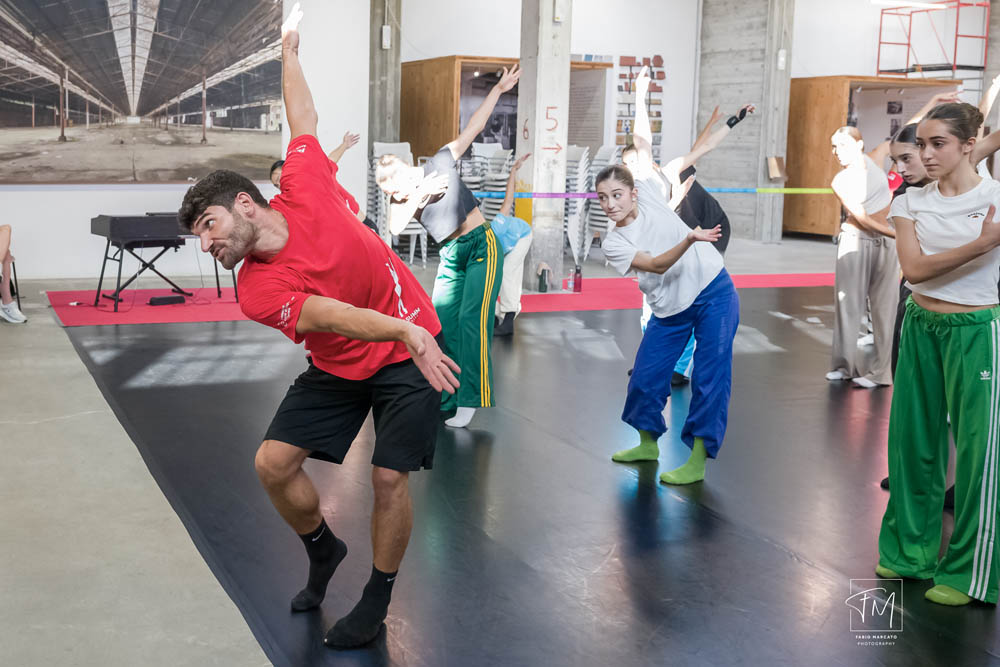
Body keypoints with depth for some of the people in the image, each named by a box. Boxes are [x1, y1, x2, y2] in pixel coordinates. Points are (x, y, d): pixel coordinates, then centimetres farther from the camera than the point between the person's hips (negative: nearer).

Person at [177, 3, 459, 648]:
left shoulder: (305, 191, -13)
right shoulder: (257, 292, -14)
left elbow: (304, 122, 6)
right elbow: (328, 315, -32)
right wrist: (404, 330, -48)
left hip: (408, 353, -3)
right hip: (339, 367, 3)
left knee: (389, 477, -10)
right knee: (274, 462, -2)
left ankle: (377, 600, 13)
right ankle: (324, 550, 28)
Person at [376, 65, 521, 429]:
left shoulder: (440, 162, -4)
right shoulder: (401, 199, 3)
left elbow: (473, 127, -2)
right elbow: (394, 227, -18)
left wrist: (498, 89, -4)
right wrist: (420, 194, -23)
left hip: (481, 245, -5)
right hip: (450, 256, 5)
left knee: (471, 319, -15)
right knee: (442, 323, 1)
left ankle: (470, 399, -14)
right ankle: (446, 396, 12)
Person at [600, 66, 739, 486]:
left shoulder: (648, 195, -3)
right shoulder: (612, 245, -5)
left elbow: (643, 144, 0)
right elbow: (656, 265, -19)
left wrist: (640, 96, -3)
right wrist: (689, 240, -34)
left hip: (713, 293, -2)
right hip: (670, 310, 3)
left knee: (710, 377, -8)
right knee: (645, 377, 4)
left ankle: (697, 461, -2)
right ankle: (647, 443, 28)